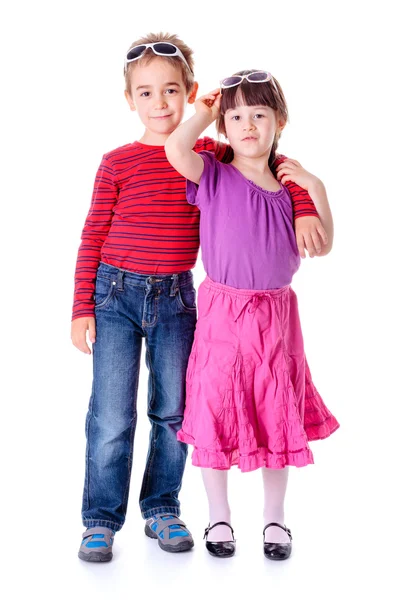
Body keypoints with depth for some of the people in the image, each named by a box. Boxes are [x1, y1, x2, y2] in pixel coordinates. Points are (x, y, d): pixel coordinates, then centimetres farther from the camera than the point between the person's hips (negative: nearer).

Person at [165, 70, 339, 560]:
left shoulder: (289, 185, 8)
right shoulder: (214, 176, -2)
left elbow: (322, 246, 9)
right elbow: (176, 150, -23)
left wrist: (315, 188, -1)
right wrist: (205, 113, -6)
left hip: (276, 315, 3)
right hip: (222, 312, -3)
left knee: (279, 415, 9)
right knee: (216, 413, 5)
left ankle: (274, 517, 27)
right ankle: (219, 517, 23)